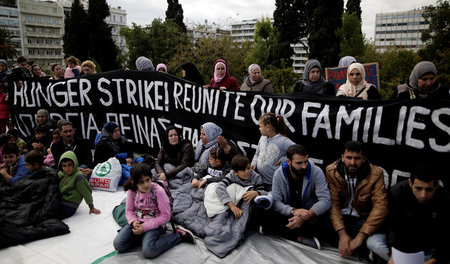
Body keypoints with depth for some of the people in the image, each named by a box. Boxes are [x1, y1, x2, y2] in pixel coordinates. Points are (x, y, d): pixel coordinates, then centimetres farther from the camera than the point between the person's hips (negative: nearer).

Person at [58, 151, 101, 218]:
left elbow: (86, 193, -12)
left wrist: (91, 207, -4)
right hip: (59, 201, 7)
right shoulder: (61, 174, 3)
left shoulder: (78, 177, -20)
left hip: (68, 208, -7)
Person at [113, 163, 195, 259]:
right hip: (138, 222, 5)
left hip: (154, 224, -4)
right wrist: (133, 221, -17)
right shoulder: (131, 191, -8)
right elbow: (129, 210, 7)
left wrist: (145, 227, -20)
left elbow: (165, 215, -17)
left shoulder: (158, 191, -21)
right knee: (118, 245, -14)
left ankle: (179, 235, -9)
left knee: (148, 252, -27)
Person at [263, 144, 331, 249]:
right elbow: (275, 201, -12)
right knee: (266, 222, -25)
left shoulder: (316, 172, -15)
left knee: (316, 223, -37)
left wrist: (306, 215, -34)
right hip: (287, 212, 2)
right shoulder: (279, 174, -10)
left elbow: (326, 200, -19)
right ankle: (300, 238, -18)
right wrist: (293, 211, -33)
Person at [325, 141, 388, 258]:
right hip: (340, 216, 1)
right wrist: (342, 233, -29)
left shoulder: (376, 174, -13)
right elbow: (333, 203, -15)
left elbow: (380, 206, -23)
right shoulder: (331, 171, -11)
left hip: (362, 217, -1)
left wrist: (360, 237, -32)